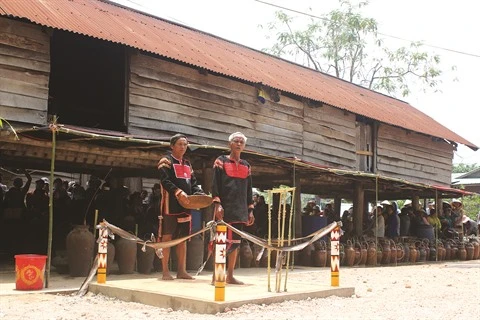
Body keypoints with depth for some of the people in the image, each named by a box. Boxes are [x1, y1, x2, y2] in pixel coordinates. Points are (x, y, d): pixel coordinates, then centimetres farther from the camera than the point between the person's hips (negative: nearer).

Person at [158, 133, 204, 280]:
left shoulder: (187, 164, 20)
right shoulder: (166, 161, -2)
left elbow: (193, 183, 17)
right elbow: (165, 181, -15)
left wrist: (201, 194, -2)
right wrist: (178, 192, -29)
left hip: (185, 204, 7)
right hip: (170, 204, -7)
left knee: (183, 238, 8)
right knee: (167, 237, -4)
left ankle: (181, 270, 13)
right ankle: (165, 271, 1)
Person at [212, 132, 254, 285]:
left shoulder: (246, 166, 18)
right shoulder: (221, 161, 3)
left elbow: (248, 189, 18)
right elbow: (215, 184, -3)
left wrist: (250, 210, 13)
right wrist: (217, 204, -13)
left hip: (240, 209, 5)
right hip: (225, 208, -5)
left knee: (235, 242, 6)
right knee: (225, 241, -12)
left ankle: (230, 276, 12)